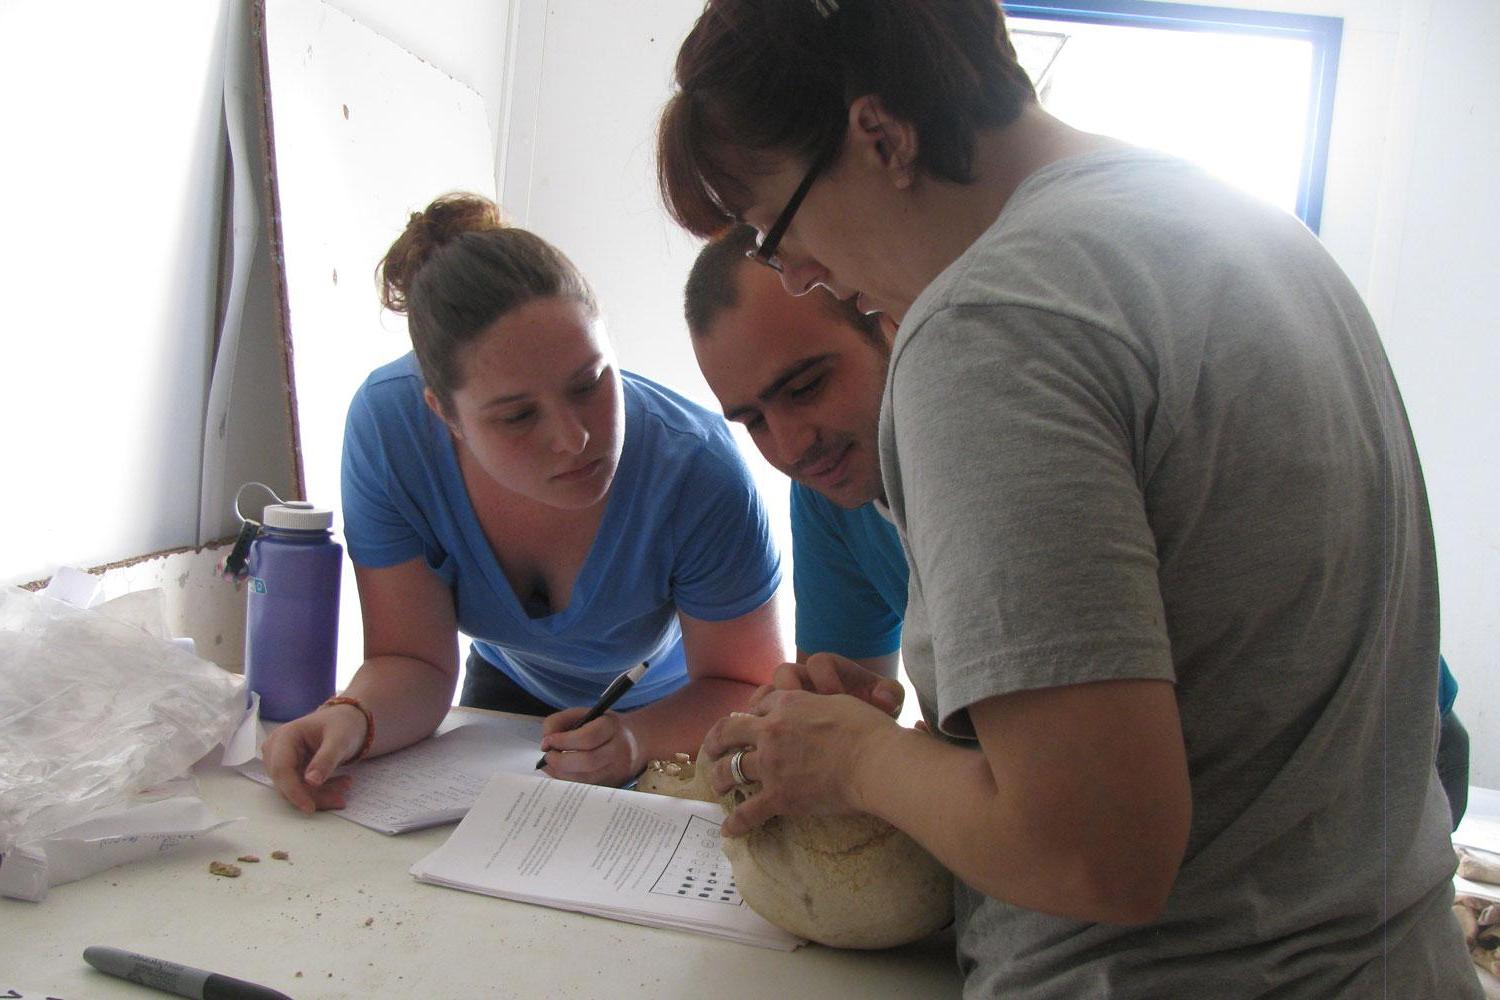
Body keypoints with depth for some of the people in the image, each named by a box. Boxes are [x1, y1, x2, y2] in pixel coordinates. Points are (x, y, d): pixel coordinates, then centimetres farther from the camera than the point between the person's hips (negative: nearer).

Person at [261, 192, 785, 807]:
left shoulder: (698, 470, -35)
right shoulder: (388, 424, -28)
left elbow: (749, 686, -23)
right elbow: (414, 661, -22)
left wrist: (637, 739, -43)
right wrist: (354, 718, -44)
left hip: (668, 713, -3)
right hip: (508, 691, 3)